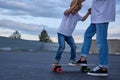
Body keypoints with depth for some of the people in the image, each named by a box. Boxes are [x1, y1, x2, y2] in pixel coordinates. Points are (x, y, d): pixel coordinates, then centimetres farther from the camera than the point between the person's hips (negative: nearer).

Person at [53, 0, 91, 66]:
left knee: (73, 46, -3)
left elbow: (83, 19, 21)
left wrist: (88, 13, 7)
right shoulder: (66, 13, -19)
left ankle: (72, 60, 13)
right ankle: (57, 59, -2)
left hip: (69, 35, 6)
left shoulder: (77, 15, 0)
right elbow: (68, 11, -46)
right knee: (62, 47, -20)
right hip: (61, 33, -6)